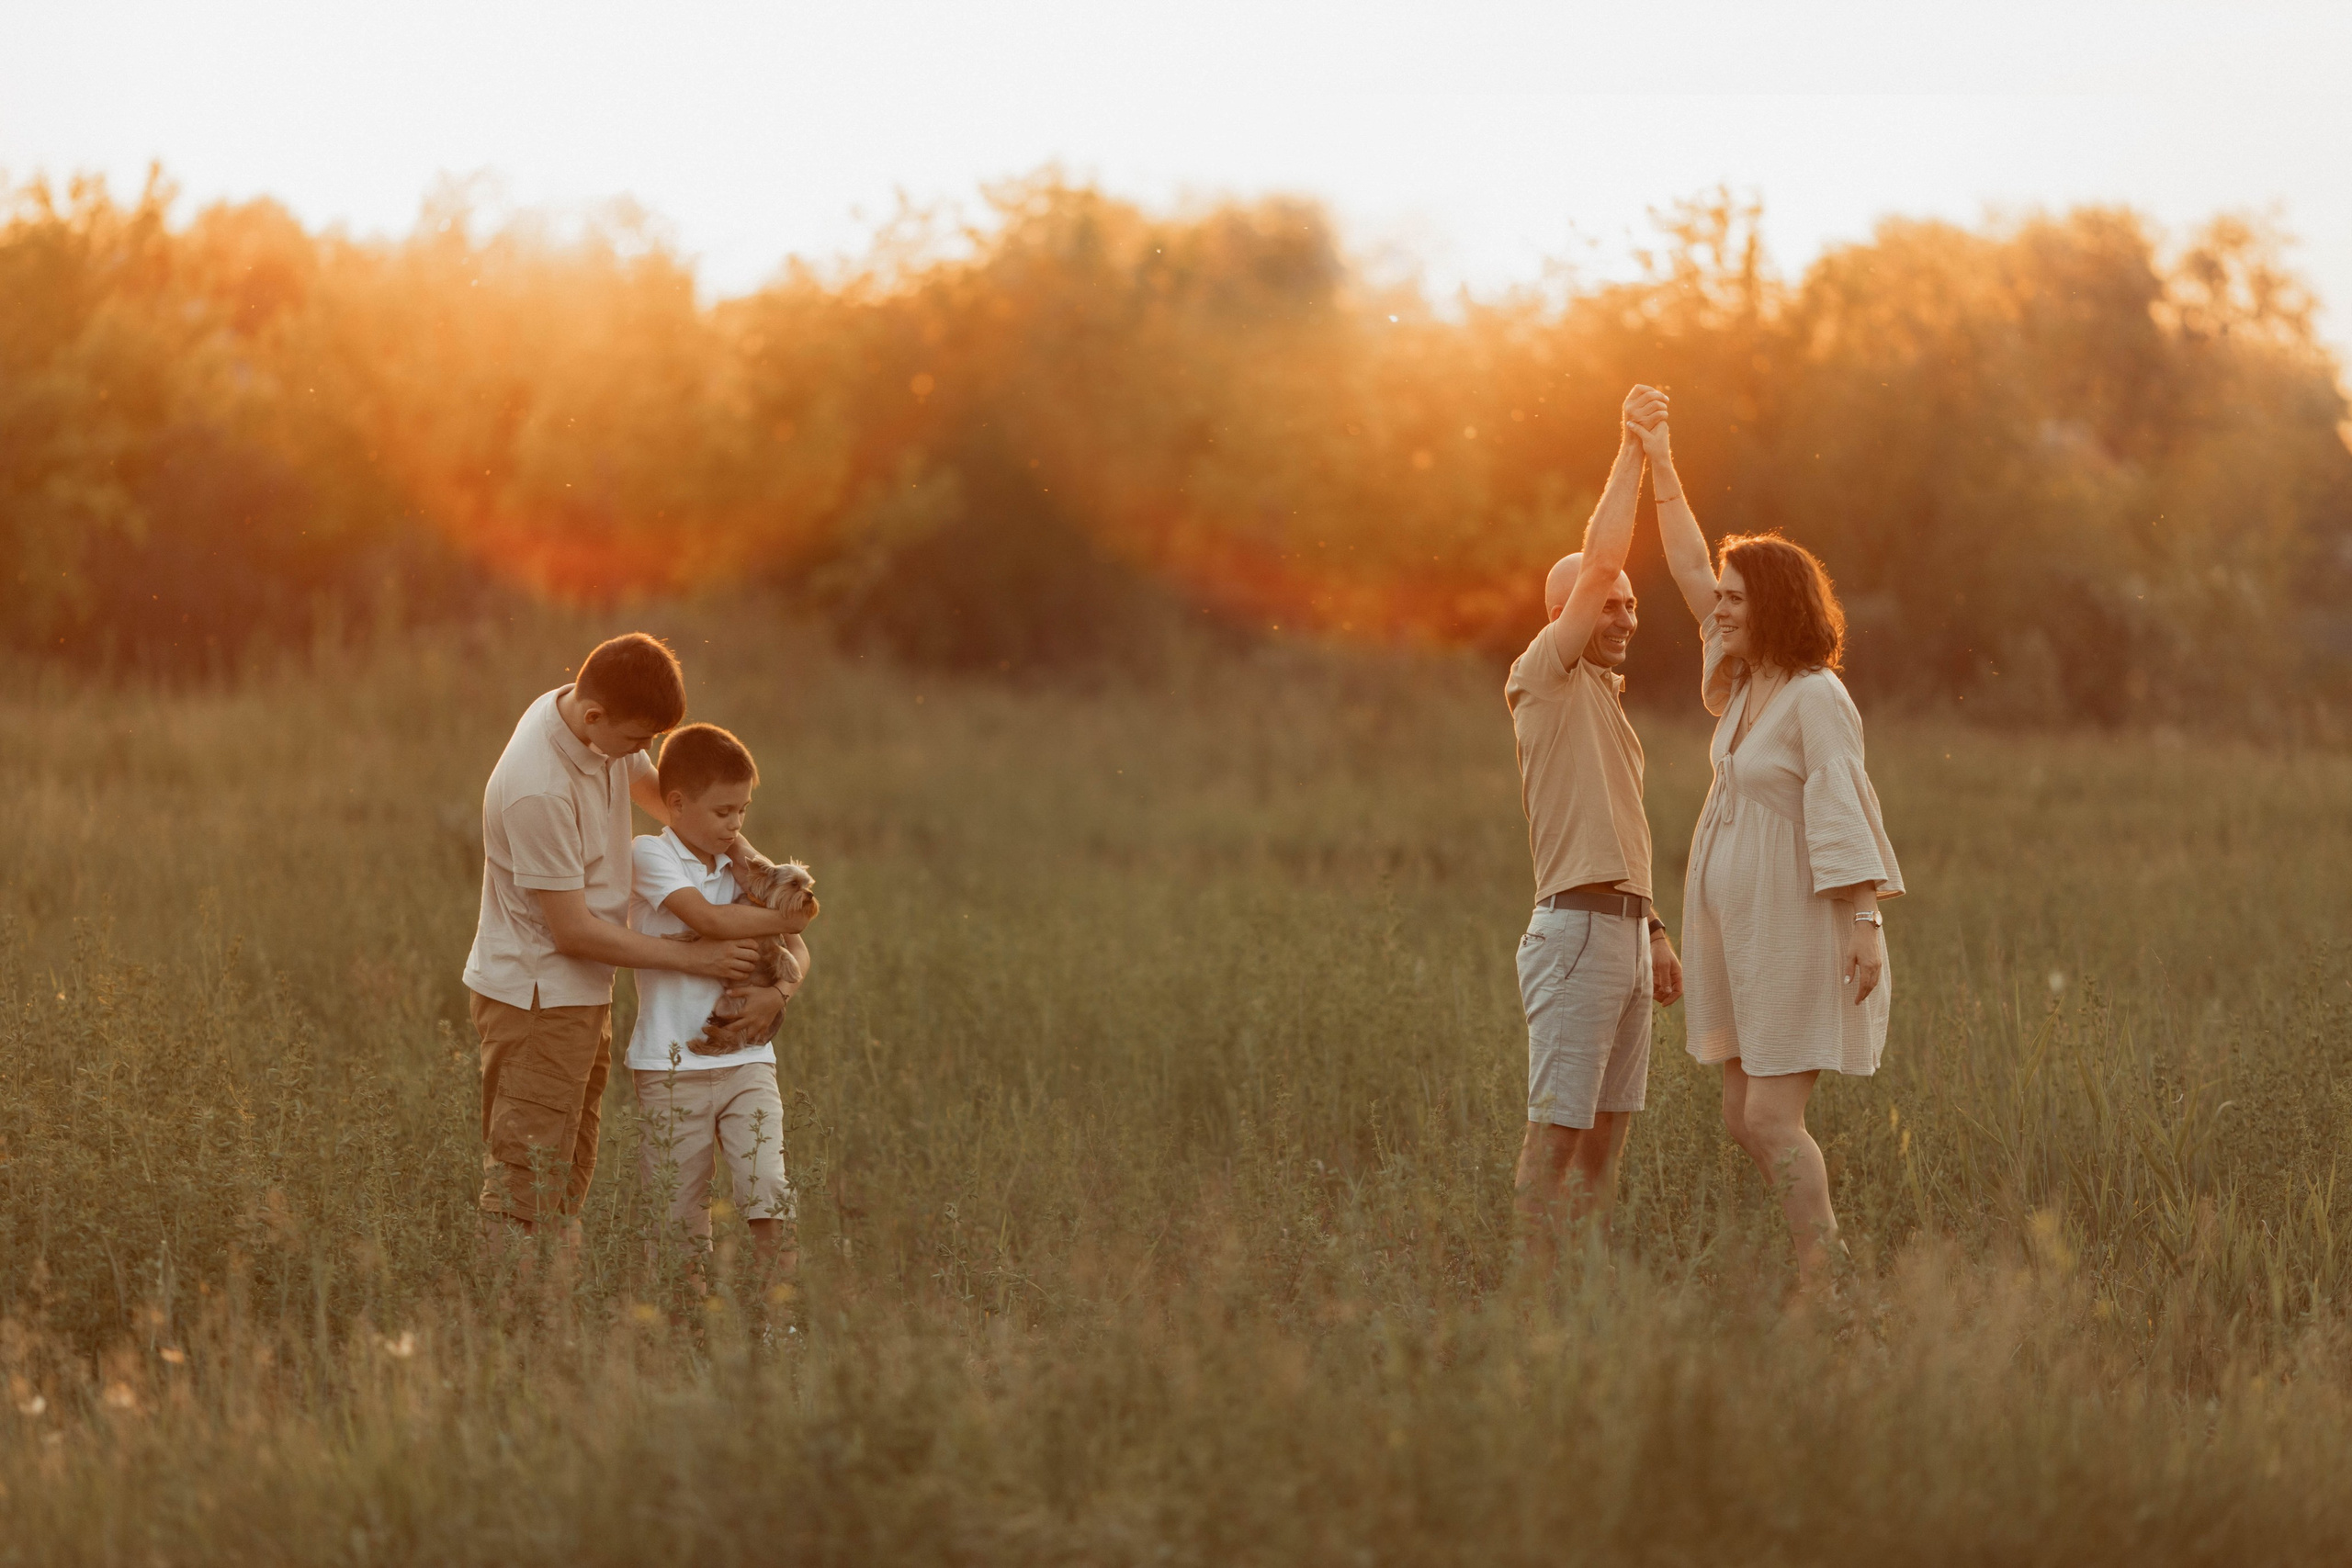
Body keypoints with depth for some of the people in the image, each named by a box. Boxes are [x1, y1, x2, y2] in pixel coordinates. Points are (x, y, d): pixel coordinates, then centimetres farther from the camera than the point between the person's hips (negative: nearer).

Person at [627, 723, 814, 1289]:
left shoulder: (740, 866, 11)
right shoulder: (650, 855, -6)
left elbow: (798, 952, 12)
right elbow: (707, 918, -20)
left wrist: (778, 992, -10)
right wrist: (783, 921, -7)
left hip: (745, 1061, 4)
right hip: (672, 1067, -4)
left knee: (768, 1191, -9)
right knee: (681, 1209, 2)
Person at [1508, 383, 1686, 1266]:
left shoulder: (1601, 697, 22)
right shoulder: (1545, 680, -5)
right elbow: (1598, 562, -16)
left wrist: (1652, 931, 21)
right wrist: (1630, 452, -10)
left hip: (1624, 928, 9)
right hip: (1576, 928, -9)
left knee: (1607, 1129, 8)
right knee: (1557, 1126, -9)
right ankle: (1538, 1285, -9)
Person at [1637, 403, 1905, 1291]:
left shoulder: (1816, 696, -14)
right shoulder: (1742, 682, 10)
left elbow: (1844, 809, -20)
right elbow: (1691, 574, 16)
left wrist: (1868, 921, -25)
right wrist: (1662, 470, 15)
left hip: (1799, 929, -9)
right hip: (1739, 929, 9)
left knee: (1772, 1120, -11)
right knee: (1743, 1120, 10)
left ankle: (1820, 1291, -8)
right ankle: (1820, 1244, 18)